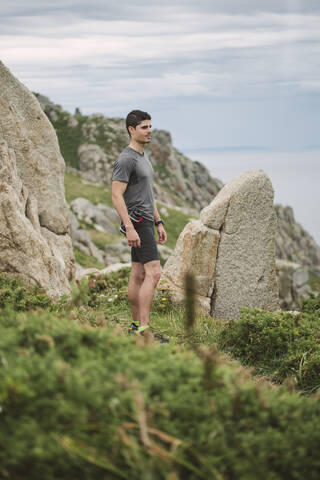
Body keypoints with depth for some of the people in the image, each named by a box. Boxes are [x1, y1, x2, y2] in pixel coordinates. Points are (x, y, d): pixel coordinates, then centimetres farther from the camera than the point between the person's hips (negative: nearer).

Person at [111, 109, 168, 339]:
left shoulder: (143, 157, 19)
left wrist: (159, 222, 20)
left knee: (138, 275, 10)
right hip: (137, 222, -10)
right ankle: (143, 328, -17)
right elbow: (117, 195, -19)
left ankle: (137, 325, 15)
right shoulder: (126, 159, -14)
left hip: (146, 222, 10)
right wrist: (129, 228, -24)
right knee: (153, 273, -16)